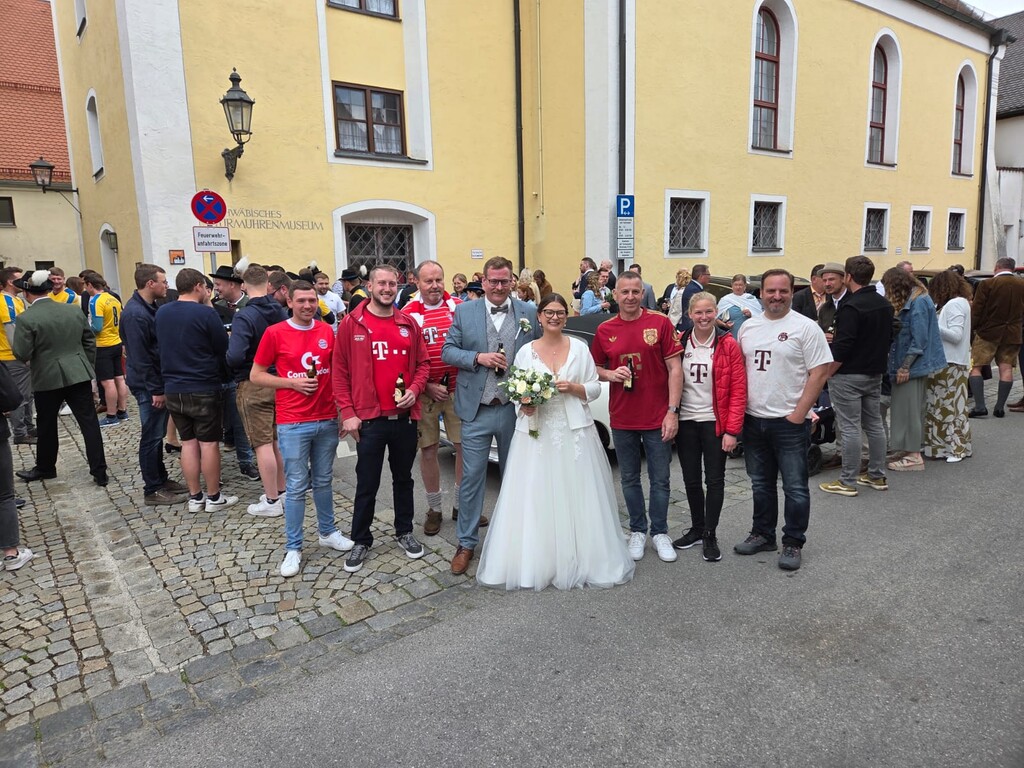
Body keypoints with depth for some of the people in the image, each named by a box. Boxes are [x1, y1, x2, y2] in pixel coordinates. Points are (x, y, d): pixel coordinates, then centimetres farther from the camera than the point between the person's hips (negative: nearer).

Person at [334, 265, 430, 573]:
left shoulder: (409, 324, 5)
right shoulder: (351, 324, -4)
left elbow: (423, 363, 10)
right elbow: (340, 371, -4)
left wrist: (414, 389, -9)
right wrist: (347, 413, -9)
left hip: (405, 417, 3)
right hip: (369, 419, -3)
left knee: (403, 478, 17)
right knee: (367, 484, 7)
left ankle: (404, 531, 33)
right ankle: (361, 540, 23)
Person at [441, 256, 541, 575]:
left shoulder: (528, 313, 4)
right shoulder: (464, 312, 1)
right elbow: (447, 351, 1)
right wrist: (477, 357, -16)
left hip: (516, 409, 2)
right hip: (477, 411, -1)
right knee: (471, 477, 3)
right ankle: (466, 543, 17)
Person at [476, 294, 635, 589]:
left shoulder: (579, 348, 6)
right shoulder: (526, 351, 6)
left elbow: (595, 388, 7)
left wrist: (573, 388, -11)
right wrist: (524, 406, -13)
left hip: (575, 432, 0)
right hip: (536, 433, 0)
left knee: (575, 498, 2)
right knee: (534, 501, 0)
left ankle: (578, 561, 17)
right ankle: (534, 562, 13)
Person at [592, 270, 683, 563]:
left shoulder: (660, 323, -4)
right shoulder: (604, 330, 2)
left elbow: (675, 369, -5)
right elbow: (595, 369, 13)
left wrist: (672, 412, -10)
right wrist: (609, 374, -11)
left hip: (658, 418, -2)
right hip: (622, 419, 2)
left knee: (660, 480, 8)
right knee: (629, 479, 13)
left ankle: (660, 532, 25)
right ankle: (637, 531, 30)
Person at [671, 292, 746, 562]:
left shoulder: (728, 345, -5)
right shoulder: (679, 344, 2)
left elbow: (738, 390, -7)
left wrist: (732, 430, -12)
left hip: (715, 423, -2)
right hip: (686, 422, 3)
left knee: (715, 480, 4)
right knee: (691, 480, 12)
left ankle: (710, 534, 17)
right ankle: (697, 528, 29)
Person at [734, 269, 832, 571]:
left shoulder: (806, 327, -7)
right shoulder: (748, 326, 9)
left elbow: (819, 372, -10)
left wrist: (799, 413, -14)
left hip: (789, 422, -5)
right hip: (753, 420, 5)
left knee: (795, 488, 3)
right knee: (761, 484, 17)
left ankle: (793, 543, 17)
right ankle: (763, 534, 31)